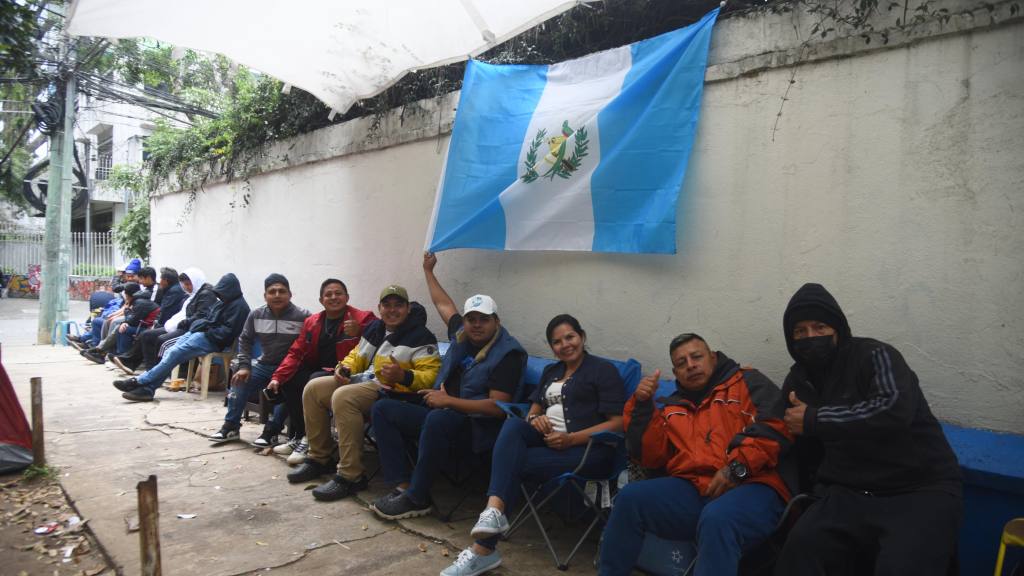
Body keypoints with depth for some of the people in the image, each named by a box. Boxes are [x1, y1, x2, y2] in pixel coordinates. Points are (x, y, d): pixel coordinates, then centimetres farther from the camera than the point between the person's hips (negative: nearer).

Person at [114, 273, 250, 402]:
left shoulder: (239, 306, -10)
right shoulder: (224, 302, 20)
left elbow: (228, 332, -17)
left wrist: (207, 330, -13)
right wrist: (201, 324, 3)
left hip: (213, 341, -9)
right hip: (200, 333, 9)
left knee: (175, 353, -18)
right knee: (171, 352, -9)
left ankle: (140, 381, -14)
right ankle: (146, 388, -16)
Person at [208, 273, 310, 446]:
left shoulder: (302, 316, -15)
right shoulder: (256, 315, 1)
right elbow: (245, 340, 11)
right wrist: (244, 366, 0)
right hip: (264, 365, 5)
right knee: (240, 380, -12)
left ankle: (271, 431, -11)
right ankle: (231, 426, 5)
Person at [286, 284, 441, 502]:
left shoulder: (421, 337, -8)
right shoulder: (375, 328, 16)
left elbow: (431, 376, -17)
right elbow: (357, 355, 27)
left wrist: (402, 375, -33)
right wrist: (345, 367, 5)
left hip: (392, 391, -9)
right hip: (363, 380, 9)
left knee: (343, 397, -32)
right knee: (313, 388, 1)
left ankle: (351, 477, -27)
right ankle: (319, 458, 11)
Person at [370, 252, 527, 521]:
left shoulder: (508, 353, -13)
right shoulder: (462, 334, 9)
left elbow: (498, 407, -21)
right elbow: (443, 304, 28)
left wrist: (448, 401, -20)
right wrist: (428, 271, 36)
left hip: (477, 428, -8)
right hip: (443, 414, 9)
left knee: (439, 418, -39)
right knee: (383, 408, -2)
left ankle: (417, 499, -23)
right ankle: (404, 486, -14)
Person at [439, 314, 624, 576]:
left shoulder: (604, 370, 2)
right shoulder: (550, 372, 24)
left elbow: (618, 423, -7)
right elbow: (533, 411, 21)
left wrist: (570, 439, -18)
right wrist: (535, 419, -6)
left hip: (586, 447, -6)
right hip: (548, 440, 6)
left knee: (513, 463, -25)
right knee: (513, 424, -28)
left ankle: (484, 549, -22)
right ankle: (494, 510, -44)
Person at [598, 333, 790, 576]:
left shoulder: (747, 382, 10)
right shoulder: (670, 407, 21)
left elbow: (776, 426, -7)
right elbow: (649, 456, 13)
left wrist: (737, 468, -17)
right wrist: (643, 405, 3)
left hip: (750, 486, -4)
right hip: (691, 491, 4)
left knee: (717, 519, -37)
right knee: (631, 497, -18)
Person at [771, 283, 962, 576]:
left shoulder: (874, 356, -6)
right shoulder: (799, 379, 12)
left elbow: (894, 411, -25)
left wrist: (814, 419, -17)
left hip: (919, 491, -3)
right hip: (849, 493, 4)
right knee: (800, 545, -27)